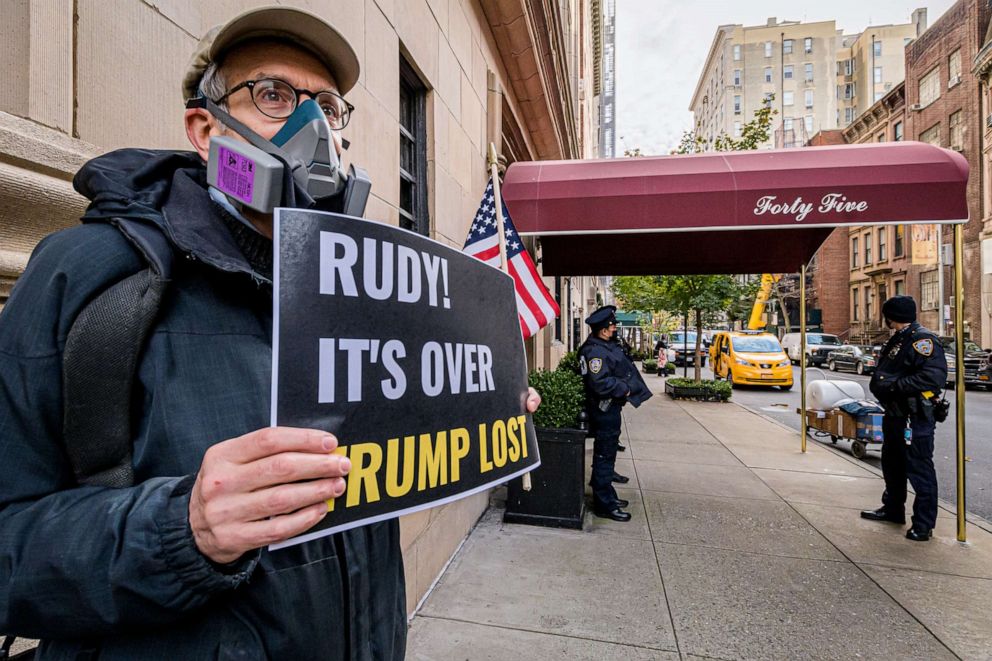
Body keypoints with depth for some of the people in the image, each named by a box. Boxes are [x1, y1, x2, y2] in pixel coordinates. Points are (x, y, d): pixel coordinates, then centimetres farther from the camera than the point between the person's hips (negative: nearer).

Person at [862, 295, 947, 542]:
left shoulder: (923, 340, -15)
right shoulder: (897, 340, 14)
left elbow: (935, 376, -26)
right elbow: (883, 371, 22)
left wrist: (895, 385, -24)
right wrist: (879, 382, 4)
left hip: (915, 418, -10)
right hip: (894, 414, 10)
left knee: (919, 470, -1)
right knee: (892, 465, 20)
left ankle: (924, 524, 10)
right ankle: (893, 508, 36)